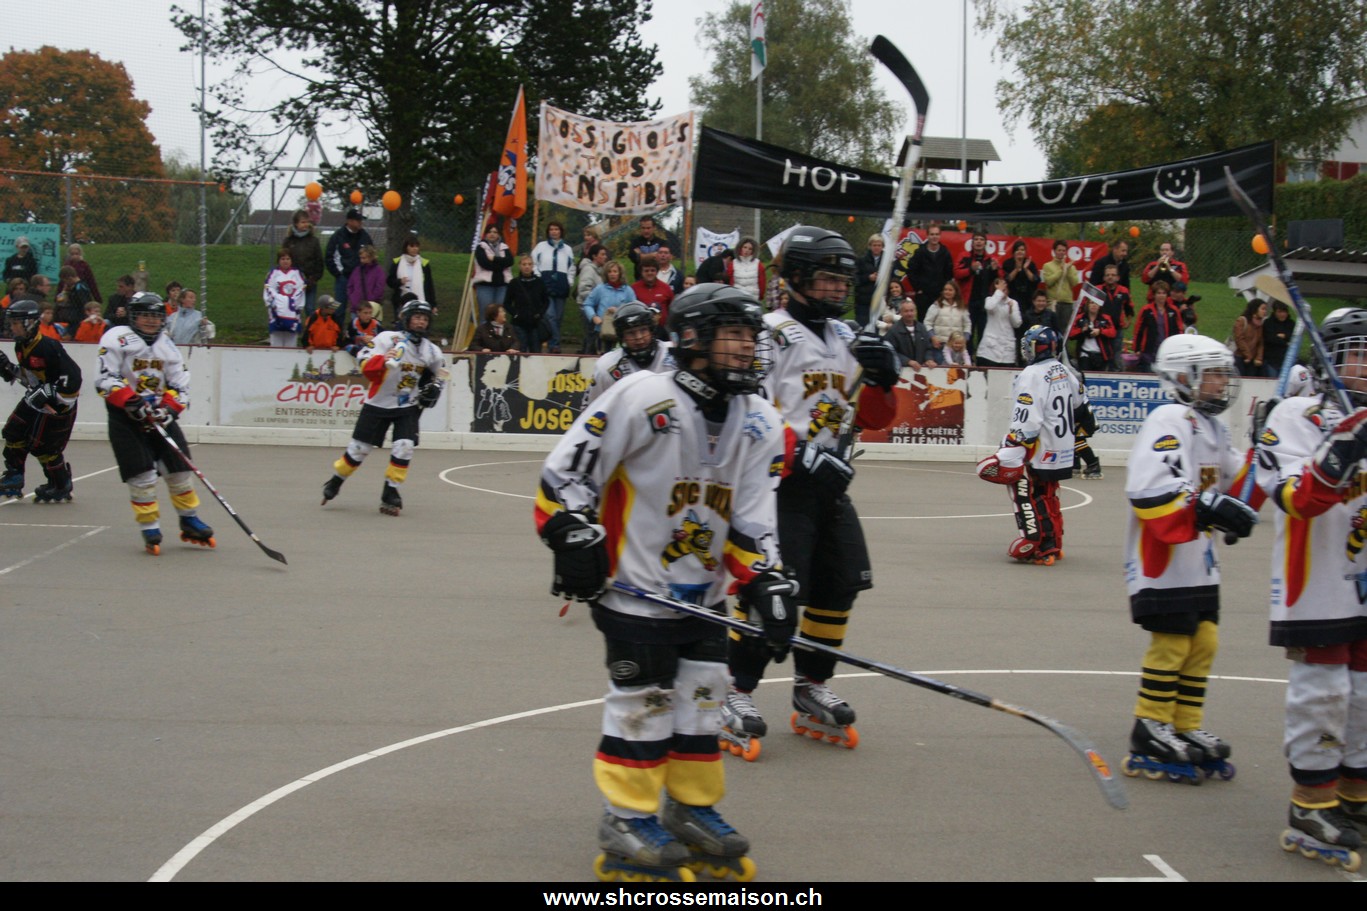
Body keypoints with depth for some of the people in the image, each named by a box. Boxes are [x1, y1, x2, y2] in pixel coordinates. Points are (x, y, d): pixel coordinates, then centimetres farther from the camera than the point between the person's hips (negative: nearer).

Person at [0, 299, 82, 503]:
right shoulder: (21, 346, 2)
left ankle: (61, 488, 11)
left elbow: (72, 376, -28)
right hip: (35, 399, 9)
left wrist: (47, 394, -29)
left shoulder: (48, 347, -26)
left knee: (43, 446, -6)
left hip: (58, 402, -9)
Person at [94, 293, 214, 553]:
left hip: (160, 415, 5)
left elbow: (180, 385, 9)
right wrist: (133, 402, -23)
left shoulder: (167, 345, 12)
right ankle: (149, 529, -1)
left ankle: (190, 522, 18)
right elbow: (105, 380, -14)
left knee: (179, 468, 2)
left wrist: (169, 408, -10)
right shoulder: (117, 339, -6)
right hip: (125, 416, -5)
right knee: (142, 474, -12)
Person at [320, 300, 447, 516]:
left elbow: (440, 374, 20)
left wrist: (435, 388, 1)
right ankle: (335, 481, 27)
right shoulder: (388, 339, -12)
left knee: (404, 448, -14)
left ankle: (390, 493, -2)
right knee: (359, 449, 4)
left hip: (408, 407, 3)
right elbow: (364, 364, -19)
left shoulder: (431, 351, 3)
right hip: (377, 403, -3)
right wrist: (382, 360, -37)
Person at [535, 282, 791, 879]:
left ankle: (690, 808, 28)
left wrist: (766, 585, -9)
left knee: (701, 695, 12)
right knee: (643, 701, -3)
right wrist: (574, 540, -19)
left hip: (704, 594, 7)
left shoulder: (761, 426, 2)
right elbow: (564, 471, -15)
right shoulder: (644, 398, -18)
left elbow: (753, 521, 2)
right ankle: (627, 820, 11)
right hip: (634, 588, -7)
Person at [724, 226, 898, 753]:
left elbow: (873, 418, 18)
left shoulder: (847, 338, 16)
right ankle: (736, 692, -3)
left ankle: (811, 686, 25)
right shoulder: (770, 334, -9)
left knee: (840, 584, 9)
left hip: (829, 483, 8)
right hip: (780, 484, -8)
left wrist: (882, 377, -2)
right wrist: (803, 457, -24)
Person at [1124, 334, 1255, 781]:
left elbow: (1236, 482, 21)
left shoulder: (1212, 426, 17)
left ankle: (1186, 727, 20)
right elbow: (1150, 490, -27)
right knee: (1171, 642, -5)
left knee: (1203, 640, 11)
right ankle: (1150, 729, 6)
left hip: (1199, 560, 10)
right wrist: (1207, 507, -31)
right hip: (1162, 558, -10)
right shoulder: (1170, 421, -16)